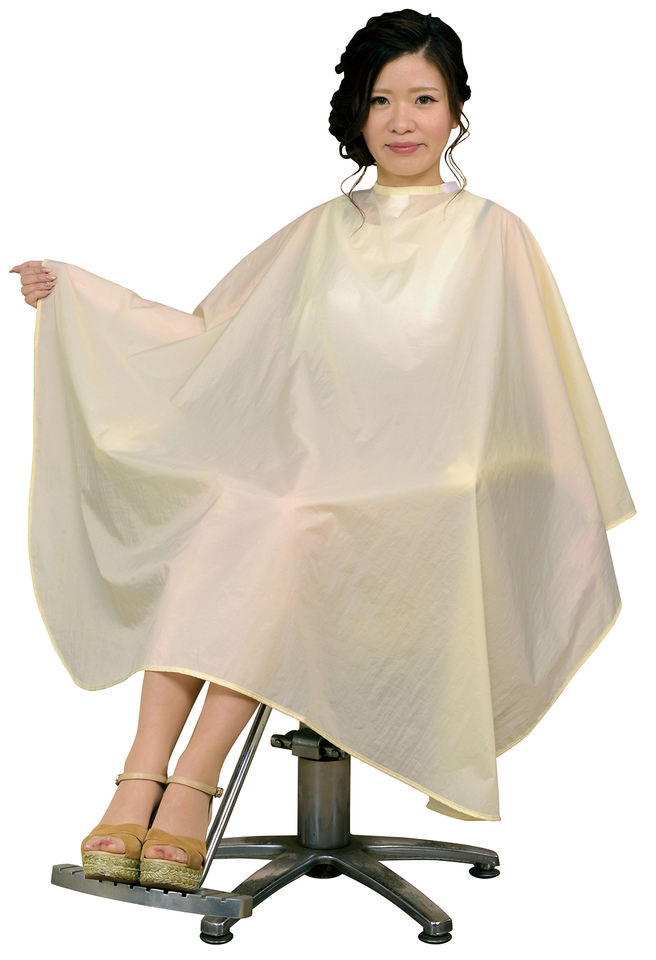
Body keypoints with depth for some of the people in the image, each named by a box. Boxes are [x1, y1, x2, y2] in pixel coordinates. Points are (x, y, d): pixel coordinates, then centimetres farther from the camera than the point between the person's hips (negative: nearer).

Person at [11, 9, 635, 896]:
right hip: (306, 477, 3)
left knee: (284, 527, -33)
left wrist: (575, 540, 1)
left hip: (423, 505, -3)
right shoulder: (322, 234, 17)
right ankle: (142, 776, -35)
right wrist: (73, 291, 17)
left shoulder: (490, 237, 6)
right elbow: (207, 337, 20)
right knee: (211, 518, -29)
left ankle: (195, 783, -34)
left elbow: (538, 399, 5)